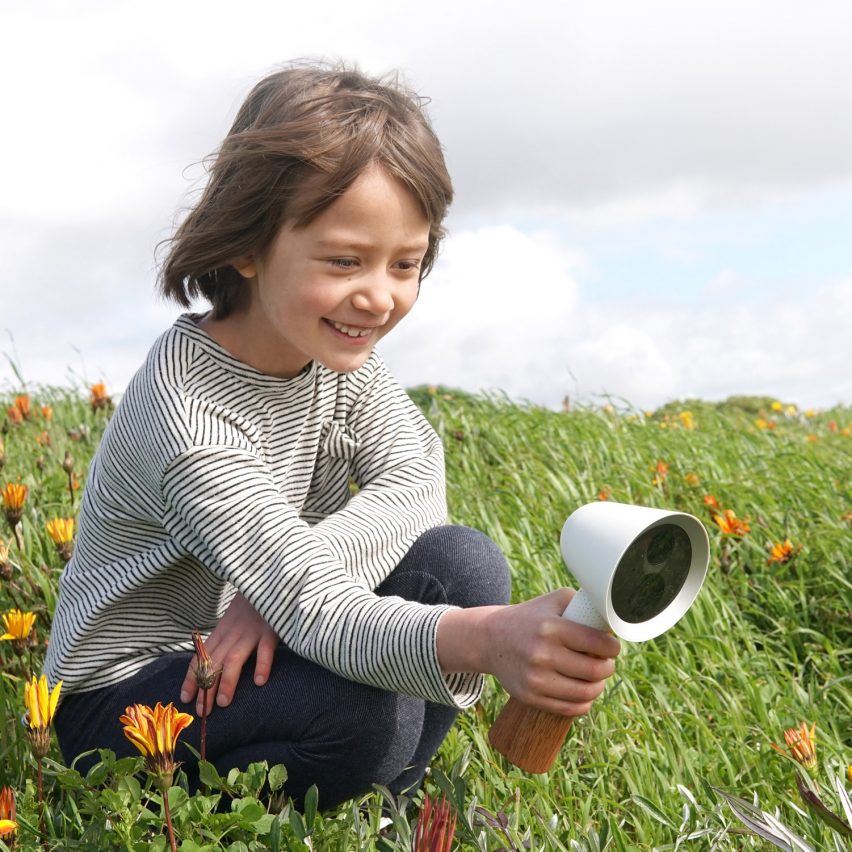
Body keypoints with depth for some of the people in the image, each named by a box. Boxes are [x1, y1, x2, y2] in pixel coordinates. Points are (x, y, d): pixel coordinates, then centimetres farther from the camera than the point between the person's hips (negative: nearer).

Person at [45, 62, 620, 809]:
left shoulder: (339, 353, -6)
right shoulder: (187, 415, -31)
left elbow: (416, 483, -17)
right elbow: (320, 616, -41)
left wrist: (294, 581, -34)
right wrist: (485, 639, -60)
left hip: (267, 652, 7)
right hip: (129, 693, -7)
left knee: (465, 562, -15)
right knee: (362, 711, -34)